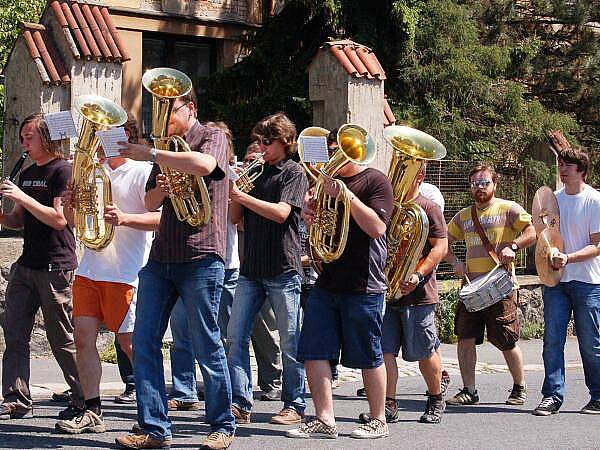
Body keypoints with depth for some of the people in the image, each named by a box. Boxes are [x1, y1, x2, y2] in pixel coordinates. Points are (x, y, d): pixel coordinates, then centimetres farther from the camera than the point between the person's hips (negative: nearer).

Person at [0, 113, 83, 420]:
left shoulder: (62, 171, -8)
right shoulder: (26, 175, 17)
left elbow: (59, 219, -17)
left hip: (55, 268, -8)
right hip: (26, 265, 8)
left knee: (62, 339, -2)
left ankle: (84, 401, 8)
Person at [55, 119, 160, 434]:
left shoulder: (142, 172, -4)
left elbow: (160, 218, -13)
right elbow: (76, 222, 21)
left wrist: (124, 218, -28)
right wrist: (71, 205, -1)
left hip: (125, 272, -6)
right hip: (89, 268, 6)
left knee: (129, 342, -3)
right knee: (83, 337, 0)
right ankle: (92, 412, 5)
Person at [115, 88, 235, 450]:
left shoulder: (212, 138, -1)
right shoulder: (168, 149, 20)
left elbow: (203, 165, -25)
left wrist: (151, 155, -21)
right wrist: (161, 190, -1)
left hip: (201, 256, -7)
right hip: (161, 257, 7)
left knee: (207, 345, -2)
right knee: (145, 341, -1)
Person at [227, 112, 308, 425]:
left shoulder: (294, 174, -2)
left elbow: (281, 212, -17)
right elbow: (235, 218, 12)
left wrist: (241, 195, -17)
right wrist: (234, 190, -5)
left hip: (283, 270, -6)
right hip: (251, 270, 6)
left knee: (290, 342, 1)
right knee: (236, 337, -2)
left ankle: (294, 406, 8)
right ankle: (240, 403, 1)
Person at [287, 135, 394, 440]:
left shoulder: (375, 181, -4)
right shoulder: (328, 182, 16)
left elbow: (377, 227, -18)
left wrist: (348, 197, -24)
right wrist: (309, 215, -1)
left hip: (363, 286, -7)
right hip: (327, 283, 7)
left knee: (368, 356, 1)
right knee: (313, 352, -1)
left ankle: (378, 420, 14)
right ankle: (324, 420, 3)